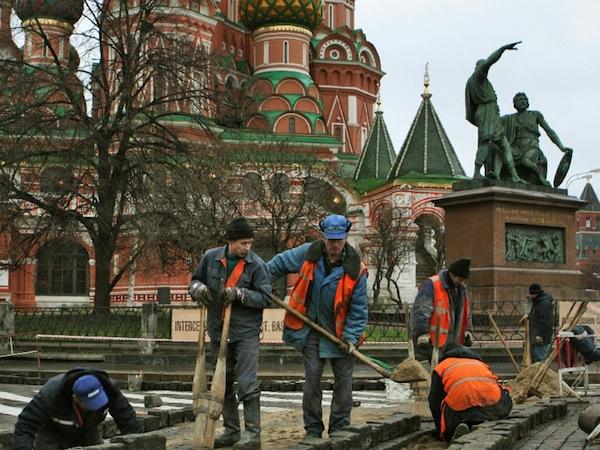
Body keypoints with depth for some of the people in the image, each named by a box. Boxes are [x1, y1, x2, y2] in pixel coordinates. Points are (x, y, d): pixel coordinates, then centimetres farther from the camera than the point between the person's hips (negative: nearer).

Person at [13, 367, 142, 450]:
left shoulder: (107, 389, -32)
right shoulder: (51, 394, -40)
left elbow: (126, 417, -22)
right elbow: (25, 424, -37)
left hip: (88, 432, 3)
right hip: (53, 433, -3)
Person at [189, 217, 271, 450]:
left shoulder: (256, 264, -9)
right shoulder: (211, 257, 1)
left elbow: (265, 298, -10)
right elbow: (195, 280, 15)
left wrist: (240, 293, -23)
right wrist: (197, 287, -9)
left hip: (246, 333, -5)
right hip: (218, 332, 5)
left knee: (247, 383, -9)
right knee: (223, 383, 12)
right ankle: (231, 431, 24)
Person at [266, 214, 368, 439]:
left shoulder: (355, 268, -14)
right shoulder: (308, 254, -9)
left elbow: (359, 307, -9)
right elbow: (280, 263, 8)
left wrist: (351, 337, -14)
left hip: (341, 332, -1)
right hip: (312, 330, 1)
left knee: (343, 380, 4)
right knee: (312, 378, 0)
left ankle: (340, 428, 17)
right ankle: (313, 429, 9)